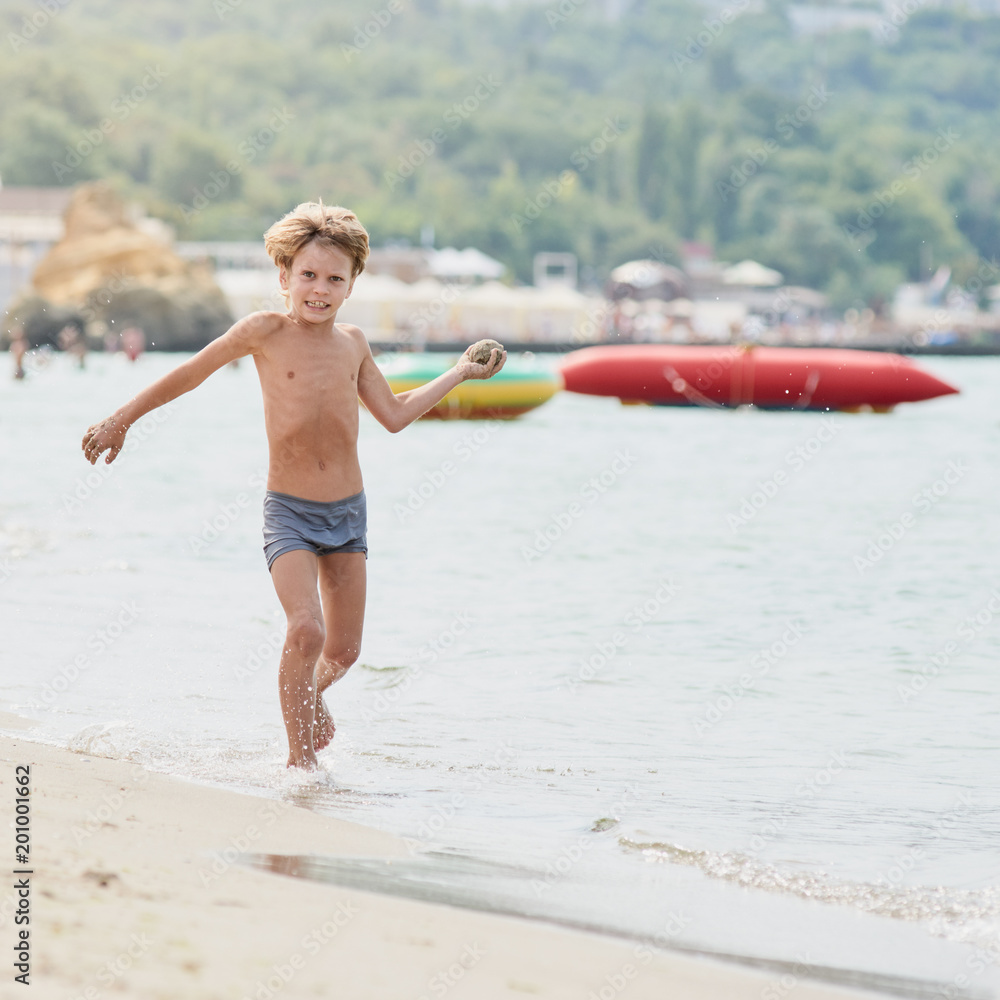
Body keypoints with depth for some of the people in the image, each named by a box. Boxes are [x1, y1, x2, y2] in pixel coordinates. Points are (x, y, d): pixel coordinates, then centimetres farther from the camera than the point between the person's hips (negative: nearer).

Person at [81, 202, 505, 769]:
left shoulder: (353, 343, 4)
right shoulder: (265, 332, -9)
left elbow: (395, 415, 14)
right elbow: (191, 374, 0)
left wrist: (462, 373, 16)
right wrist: (122, 419, 4)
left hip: (349, 511, 4)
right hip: (289, 512, -4)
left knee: (344, 650, 8)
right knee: (306, 630, -22)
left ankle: (310, 696, 42)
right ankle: (301, 758, -7)